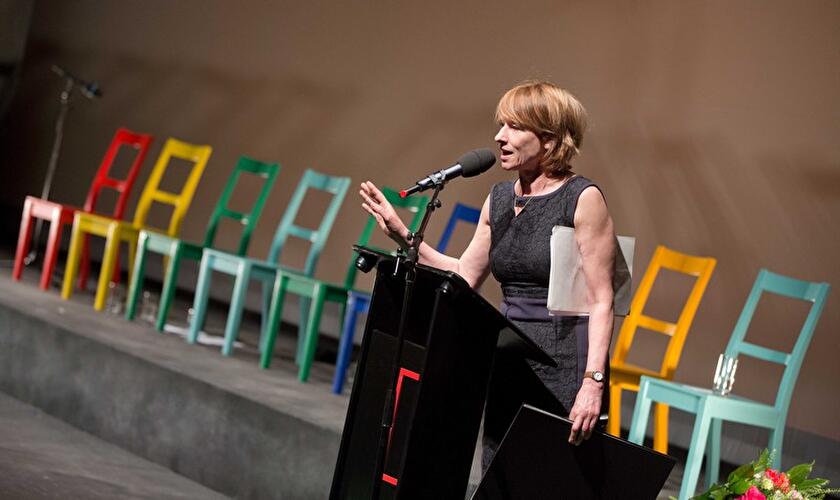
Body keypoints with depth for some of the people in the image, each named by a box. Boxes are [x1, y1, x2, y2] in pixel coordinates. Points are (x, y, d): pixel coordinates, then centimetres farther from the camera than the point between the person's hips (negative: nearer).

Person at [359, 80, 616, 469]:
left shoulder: (583, 199, -10)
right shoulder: (499, 199, 11)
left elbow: (600, 302, -14)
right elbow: (464, 276, 16)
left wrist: (593, 381, -22)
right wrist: (402, 236, 9)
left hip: (564, 368, -7)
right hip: (508, 365, 7)